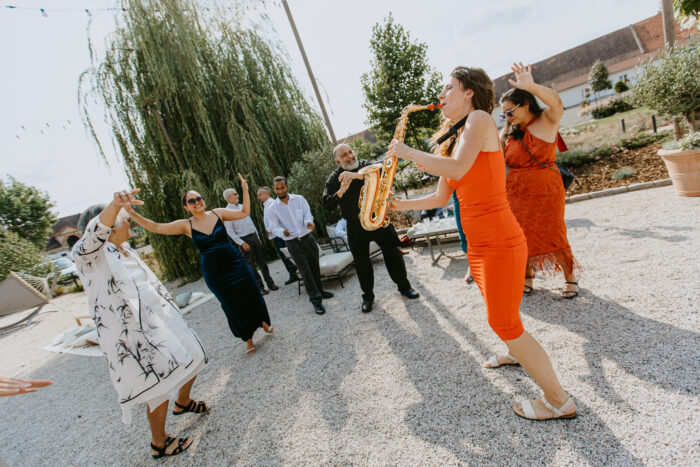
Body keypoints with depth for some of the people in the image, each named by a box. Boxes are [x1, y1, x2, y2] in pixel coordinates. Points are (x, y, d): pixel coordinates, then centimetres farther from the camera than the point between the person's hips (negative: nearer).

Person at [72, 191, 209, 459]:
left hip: (160, 321, 9)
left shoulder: (127, 250, 15)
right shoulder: (88, 252, -13)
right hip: (131, 331, -8)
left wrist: (167, 301, 30)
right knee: (161, 387, -1)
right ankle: (159, 444, 22)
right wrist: (115, 205, -56)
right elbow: (97, 231, -37)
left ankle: (183, 403, 44)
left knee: (192, 358, 15)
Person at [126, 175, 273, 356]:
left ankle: (262, 321, 37)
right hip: (214, 271, 0)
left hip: (235, 262, 0)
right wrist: (131, 213, -14)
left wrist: (245, 190, -8)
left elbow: (244, 212, 0)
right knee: (231, 303, 9)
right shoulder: (186, 225, -4)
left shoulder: (218, 213, -2)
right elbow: (155, 227, -5)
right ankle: (247, 337, 28)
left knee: (251, 293, 8)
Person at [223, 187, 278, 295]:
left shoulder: (241, 206, 11)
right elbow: (230, 232, -12)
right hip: (244, 240, -6)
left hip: (254, 236, 6)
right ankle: (260, 287, 12)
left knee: (262, 262, 9)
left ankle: (270, 283, 17)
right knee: (251, 265, 2)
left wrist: (258, 237, 15)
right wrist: (242, 243, -17)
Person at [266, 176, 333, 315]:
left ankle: (319, 291, 36)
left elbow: (307, 214, -1)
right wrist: (283, 232, -29)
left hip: (308, 238, 3)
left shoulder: (299, 199, 1)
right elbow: (274, 228, -6)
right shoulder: (271, 209, -3)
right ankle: (316, 300, 4)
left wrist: (308, 222, -25)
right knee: (305, 271, -3)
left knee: (315, 266, 15)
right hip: (293, 243, -3)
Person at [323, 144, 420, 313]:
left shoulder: (366, 165, 1)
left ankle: (404, 286, 26)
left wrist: (358, 175, -34)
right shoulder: (334, 179, 2)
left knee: (393, 253, 5)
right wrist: (341, 191, -23)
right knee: (361, 263, 7)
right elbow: (327, 204, -6)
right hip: (355, 227, 1)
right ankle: (368, 296, 25)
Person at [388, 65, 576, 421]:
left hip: (499, 242, -9)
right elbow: (442, 197, 16)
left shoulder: (479, 119, -11)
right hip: (477, 244, 9)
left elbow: (457, 168, -29)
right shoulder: (451, 139, 13)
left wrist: (408, 152, -18)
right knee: (498, 314, 27)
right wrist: (403, 205, 9)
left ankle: (560, 401, 18)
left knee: (504, 322, 0)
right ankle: (516, 353, 54)